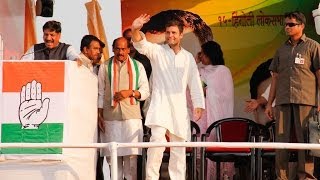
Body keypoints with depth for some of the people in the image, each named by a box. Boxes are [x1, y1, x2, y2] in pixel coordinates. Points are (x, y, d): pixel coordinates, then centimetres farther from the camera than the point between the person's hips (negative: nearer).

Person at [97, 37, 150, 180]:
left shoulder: (137, 66, 11)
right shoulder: (105, 67, 11)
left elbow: (145, 92, 10)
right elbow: (100, 93, 10)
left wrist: (130, 92, -8)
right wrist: (100, 115, 4)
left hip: (132, 116, 0)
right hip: (111, 117, 0)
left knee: (131, 154, -6)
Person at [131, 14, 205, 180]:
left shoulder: (188, 57, 12)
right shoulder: (157, 51, 2)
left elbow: (195, 83, 12)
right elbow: (141, 44, -18)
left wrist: (198, 105, 2)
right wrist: (135, 30, -39)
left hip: (179, 107, 4)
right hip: (160, 104, -4)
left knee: (179, 148, 6)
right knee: (158, 138, -24)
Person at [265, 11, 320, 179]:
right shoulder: (281, 50, 19)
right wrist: (269, 103, 14)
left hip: (305, 101, -4)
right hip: (283, 101, 4)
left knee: (305, 140, -5)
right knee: (281, 141, 2)